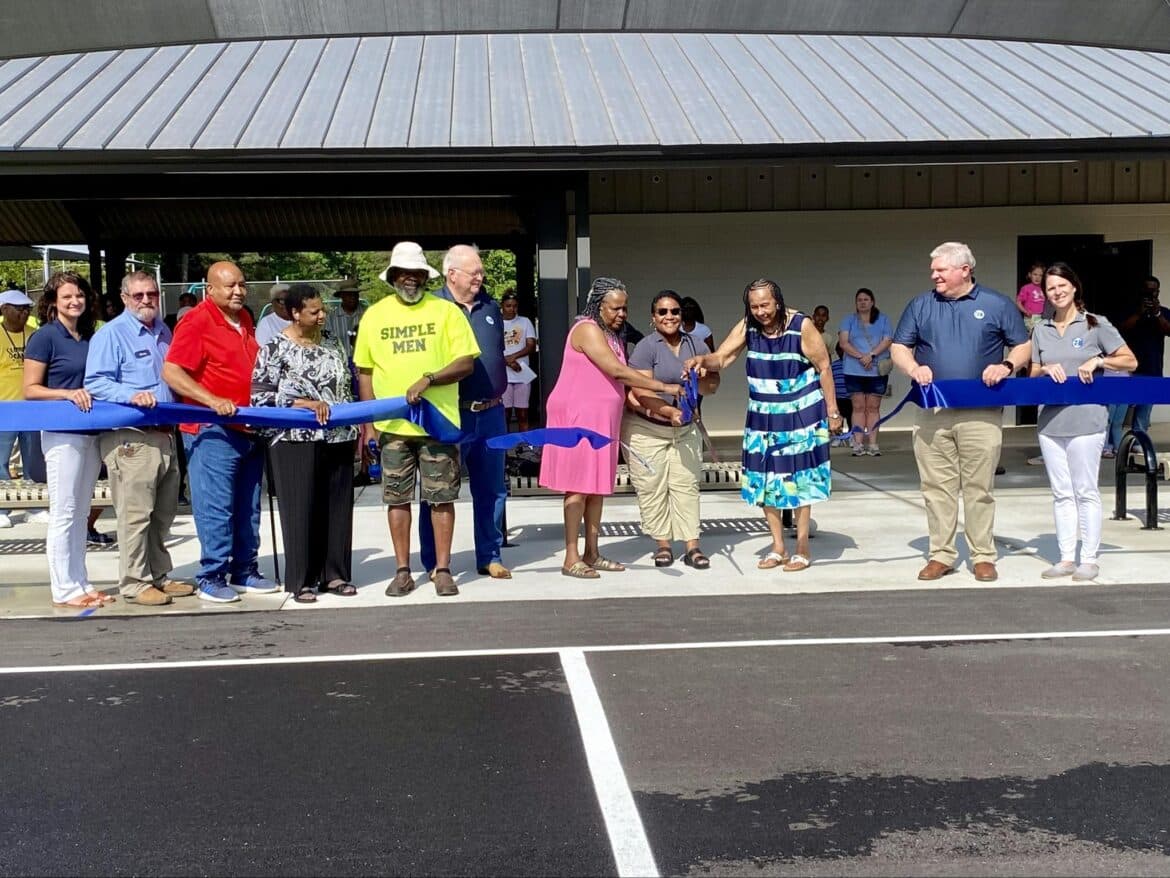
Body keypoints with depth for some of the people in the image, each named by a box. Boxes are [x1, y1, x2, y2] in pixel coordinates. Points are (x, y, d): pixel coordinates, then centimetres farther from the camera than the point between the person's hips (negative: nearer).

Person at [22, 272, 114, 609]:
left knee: (81, 512, 12)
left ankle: (80, 583, 19)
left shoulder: (90, 338, 12)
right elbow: (30, 389, -9)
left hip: (91, 432, 7)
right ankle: (64, 590, 3)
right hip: (63, 432, -7)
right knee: (63, 512, -3)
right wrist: (67, 394, -22)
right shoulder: (45, 337, -7)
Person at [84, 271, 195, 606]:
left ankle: (159, 575, 25)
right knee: (135, 514, -6)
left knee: (163, 512, 14)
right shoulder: (110, 334, -6)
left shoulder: (163, 332, 17)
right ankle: (134, 583, 2)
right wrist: (132, 394, -27)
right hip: (131, 437, -8)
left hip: (165, 435, 8)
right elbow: (95, 383, -14)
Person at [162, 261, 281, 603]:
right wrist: (212, 401, -27)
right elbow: (171, 372, -18)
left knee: (248, 507, 13)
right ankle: (211, 577, 3)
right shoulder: (195, 322, -10)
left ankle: (244, 571, 22)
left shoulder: (245, 320, 14)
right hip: (212, 430, -8)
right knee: (215, 507, -5)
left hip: (248, 429, 8)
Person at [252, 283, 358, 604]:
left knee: (336, 508, 8)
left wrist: (356, 427, 16)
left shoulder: (330, 346, 14)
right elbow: (260, 395, -12)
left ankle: (334, 574, 17)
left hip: (337, 439, 6)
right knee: (301, 510, -1)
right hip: (296, 440, -5)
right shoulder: (276, 348, -5)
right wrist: (305, 403, -19)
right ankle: (302, 580, 7)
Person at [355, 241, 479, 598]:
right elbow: (364, 371, 11)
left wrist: (428, 379, -20)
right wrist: (368, 422, 5)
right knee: (397, 499, 7)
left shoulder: (446, 311, 0)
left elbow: (466, 363, -5)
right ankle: (402, 572, 16)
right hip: (391, 424, 2)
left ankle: (442, 569, 12)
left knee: (441, 498, 3)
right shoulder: (374, 315, 7)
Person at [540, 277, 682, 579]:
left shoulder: (613, 335, 16)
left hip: (602, 420, 9)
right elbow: (617, 371, -21)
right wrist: (664, 387, -19)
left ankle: (591, 554, 16)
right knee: (579, 486, -7)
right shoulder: (587, 329, -13)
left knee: (598, 485, 9)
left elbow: (622, 379, 12)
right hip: (578, 417, -9)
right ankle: (571, 558, -3)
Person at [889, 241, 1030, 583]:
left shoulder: (997, 305, 5)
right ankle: (941, 554, 13)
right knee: (937, 487, 4)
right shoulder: (921, 305, 10)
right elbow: (898, 347, 10)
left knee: (979, 488, 2)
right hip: (933, 413, 2)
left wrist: (1006, 366, -11)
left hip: (981, 413, -2)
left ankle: (983, 556, 10)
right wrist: (914, 368, -10)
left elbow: (1023, 346, 9)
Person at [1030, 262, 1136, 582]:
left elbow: (1130, 361, 0)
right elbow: (1033, 374, 16)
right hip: (1050, 421, 4)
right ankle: (1066, 558, 15)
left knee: (1085, 491, 0)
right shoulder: (1041, 330, 12)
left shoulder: (1096, 325, 1)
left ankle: (1089, 559, 9)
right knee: (1061, 493, 8)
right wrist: (1046, 369, -6)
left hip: (1086, 421, -4)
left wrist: (1098, 361, -15)